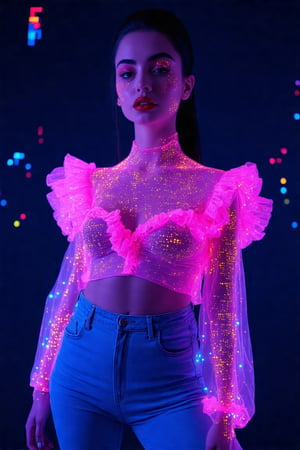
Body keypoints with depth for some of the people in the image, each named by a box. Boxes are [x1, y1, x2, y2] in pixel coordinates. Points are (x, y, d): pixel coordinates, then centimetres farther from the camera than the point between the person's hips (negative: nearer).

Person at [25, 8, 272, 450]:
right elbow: (67, 287, 10)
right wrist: (42, 388, 12)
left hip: (166, 378, -3)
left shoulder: (215, 190, -3)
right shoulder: (92, 183, 6)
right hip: (82, 368, 3)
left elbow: (221, 309, -4)